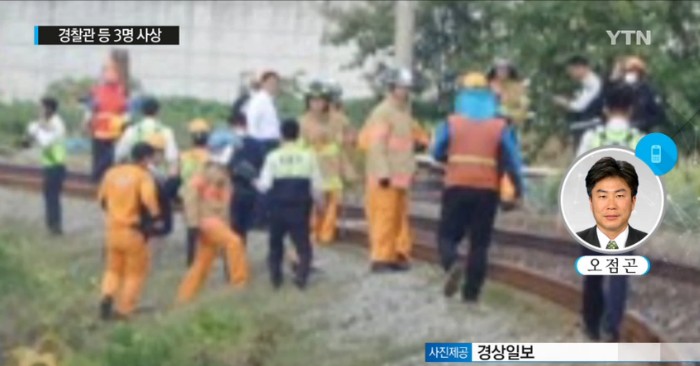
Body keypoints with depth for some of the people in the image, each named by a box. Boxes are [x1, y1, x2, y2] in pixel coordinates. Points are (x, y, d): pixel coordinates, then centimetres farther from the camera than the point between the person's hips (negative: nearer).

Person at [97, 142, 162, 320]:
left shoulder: (112, 172, 6)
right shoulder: (143, 176, -13)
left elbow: (102, 197, 14)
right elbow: (148, 200, -26)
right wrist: (155, 218, -11)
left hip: (114, 228, 5)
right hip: (135, 230, -5)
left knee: (114, 267, 21)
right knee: (135, 271, 11)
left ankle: (107, 297, -2)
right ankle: (124, 310, 10)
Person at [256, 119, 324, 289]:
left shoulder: (273, 157, -5)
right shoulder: (309, 156, -2)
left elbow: (265, 185, -8)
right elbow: (317, 186, -1)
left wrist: (257, 183, 13)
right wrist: (319, 202, 14)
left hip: (278, 207, 0)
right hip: (300, 208, 0)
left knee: (276, 242, 18)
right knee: (303, 243, 5)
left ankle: (276, 276, 16)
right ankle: (301, 275, -12)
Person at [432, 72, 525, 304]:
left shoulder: (451, 123, -1)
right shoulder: (501, 127, 0)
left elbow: (437, 153, 6)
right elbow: (512, 160, -2)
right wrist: (518, 187, 12)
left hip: (457, 187, -1)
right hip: (487, 190, 1)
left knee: (448, 234, 9)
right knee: (480, 242, 8)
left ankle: (452, 265, -22)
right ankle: (471, 291, 6)